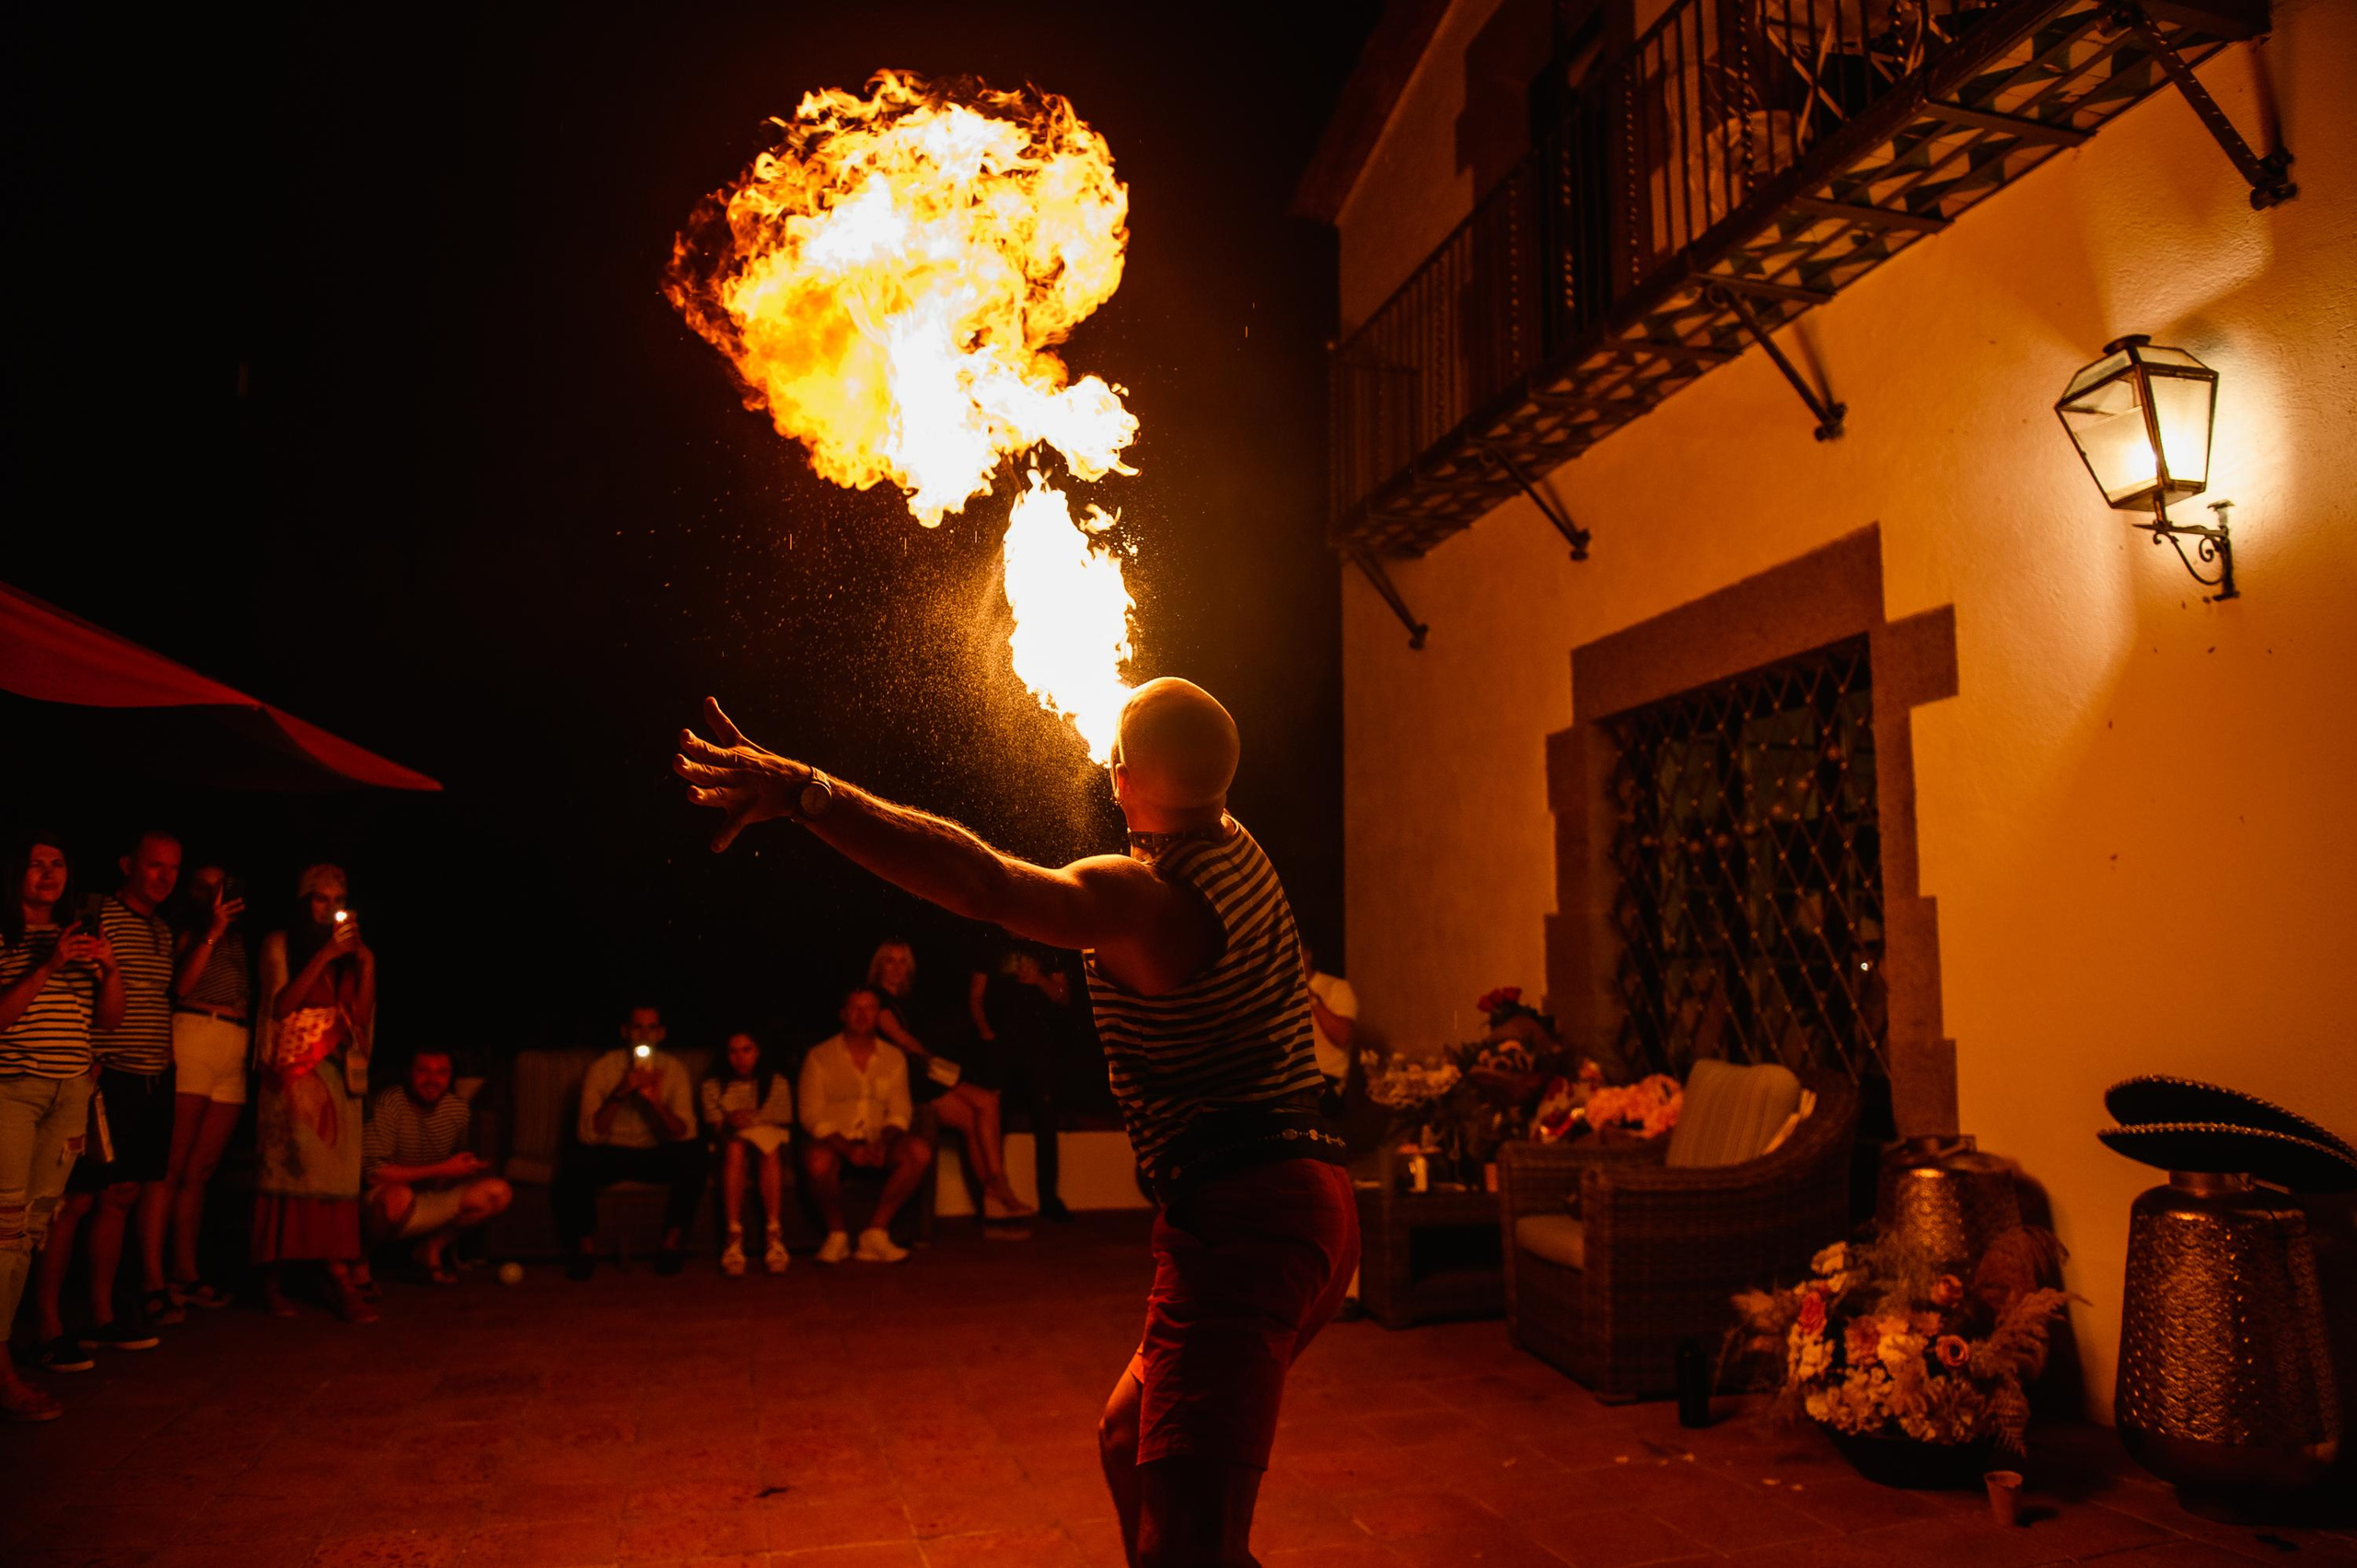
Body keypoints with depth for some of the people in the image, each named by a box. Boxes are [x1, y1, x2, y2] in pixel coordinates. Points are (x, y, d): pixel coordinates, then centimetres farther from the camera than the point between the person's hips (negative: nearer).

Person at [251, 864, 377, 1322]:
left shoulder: (351, 950, 16)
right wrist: (322, 957, -12)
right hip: (291, 1070, -3)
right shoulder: (279, 944, 7)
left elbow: (362, 1017, 10)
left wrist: (366, 965, -2)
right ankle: (275, 1277, -4)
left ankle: (341, 1275, -9)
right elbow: (280, 1006, -6)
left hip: (337, 1070, 3)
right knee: (290, 1166, -11)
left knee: (338, 1172, -5)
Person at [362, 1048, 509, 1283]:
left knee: (498, 1192, -14)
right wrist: (442, 1170, -21)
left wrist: (472, 1166, -12)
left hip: (432, 1205, 5)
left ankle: (431, 1248, 3)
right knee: (398, 1196, -40)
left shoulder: (459, 1110, 0)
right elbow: (373, 1172, -24)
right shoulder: (388, 1104, -19)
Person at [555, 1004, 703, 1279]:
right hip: (610, 1152, -1)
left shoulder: (674, 1068, -3)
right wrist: (619, 1094, -29)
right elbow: (589, 1134, -15)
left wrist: (656, 1102, -29)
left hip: (657, 1154, 1)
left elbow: (685, 1133, -11)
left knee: (694, 1153, -29)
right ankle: (585, 1247, -9)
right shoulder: (602, 1068, -7)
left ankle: (672, 1243, -10)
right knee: (576, 1159, -32)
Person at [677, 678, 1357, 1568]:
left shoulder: (1140, 894, -18)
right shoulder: (1235, 852, 9)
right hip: (1304, 1200, 10)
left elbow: (983, 882, -32)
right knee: (1131, 1440, 28)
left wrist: (802, 791, -34)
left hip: (1239, 1222, -10)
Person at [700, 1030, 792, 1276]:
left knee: (772, 1149, -36)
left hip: (770, 1147, 0)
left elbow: (784, 1125, 4)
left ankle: (774, 1236, -43)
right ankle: (734, 1239, -44)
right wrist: (728, 1124, -22)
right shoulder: (713, 1086, 14)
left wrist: (754, 1120, -13)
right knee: (735, 1148, -37)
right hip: (729, 1148, 0)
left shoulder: (777, 1083, 14)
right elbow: (713, 1126, 1)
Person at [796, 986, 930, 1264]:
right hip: (832, 1140, -3)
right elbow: (811, 1114, -5)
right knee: (818, 1161, -38)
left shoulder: (894, 1058, 12)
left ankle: (875, 1232, -18)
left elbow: (899, 1111, 6)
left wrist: (883, 1143, -16)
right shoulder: (819, 1057, 2)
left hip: (877, 1141, 3)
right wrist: (847, 1148, -20)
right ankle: (836, 1234, -11)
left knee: (920, 1152, -27)